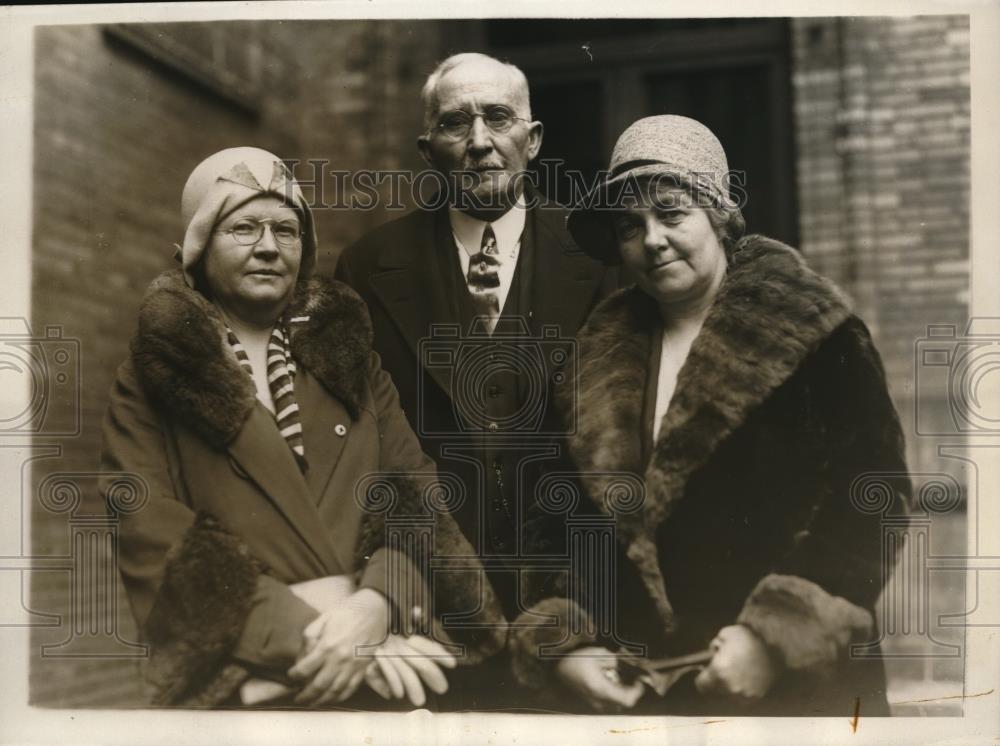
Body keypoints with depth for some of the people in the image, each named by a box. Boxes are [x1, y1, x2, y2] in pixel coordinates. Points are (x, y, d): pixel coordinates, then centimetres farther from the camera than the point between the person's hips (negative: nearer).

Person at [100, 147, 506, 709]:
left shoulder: (349, 354, 17)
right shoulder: (153, 380, 8)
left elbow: (416, 492, 9)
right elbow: (148, 531, -3)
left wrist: (376, 603, -11)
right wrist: (305, 628, -13)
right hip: (244, 686, -2)